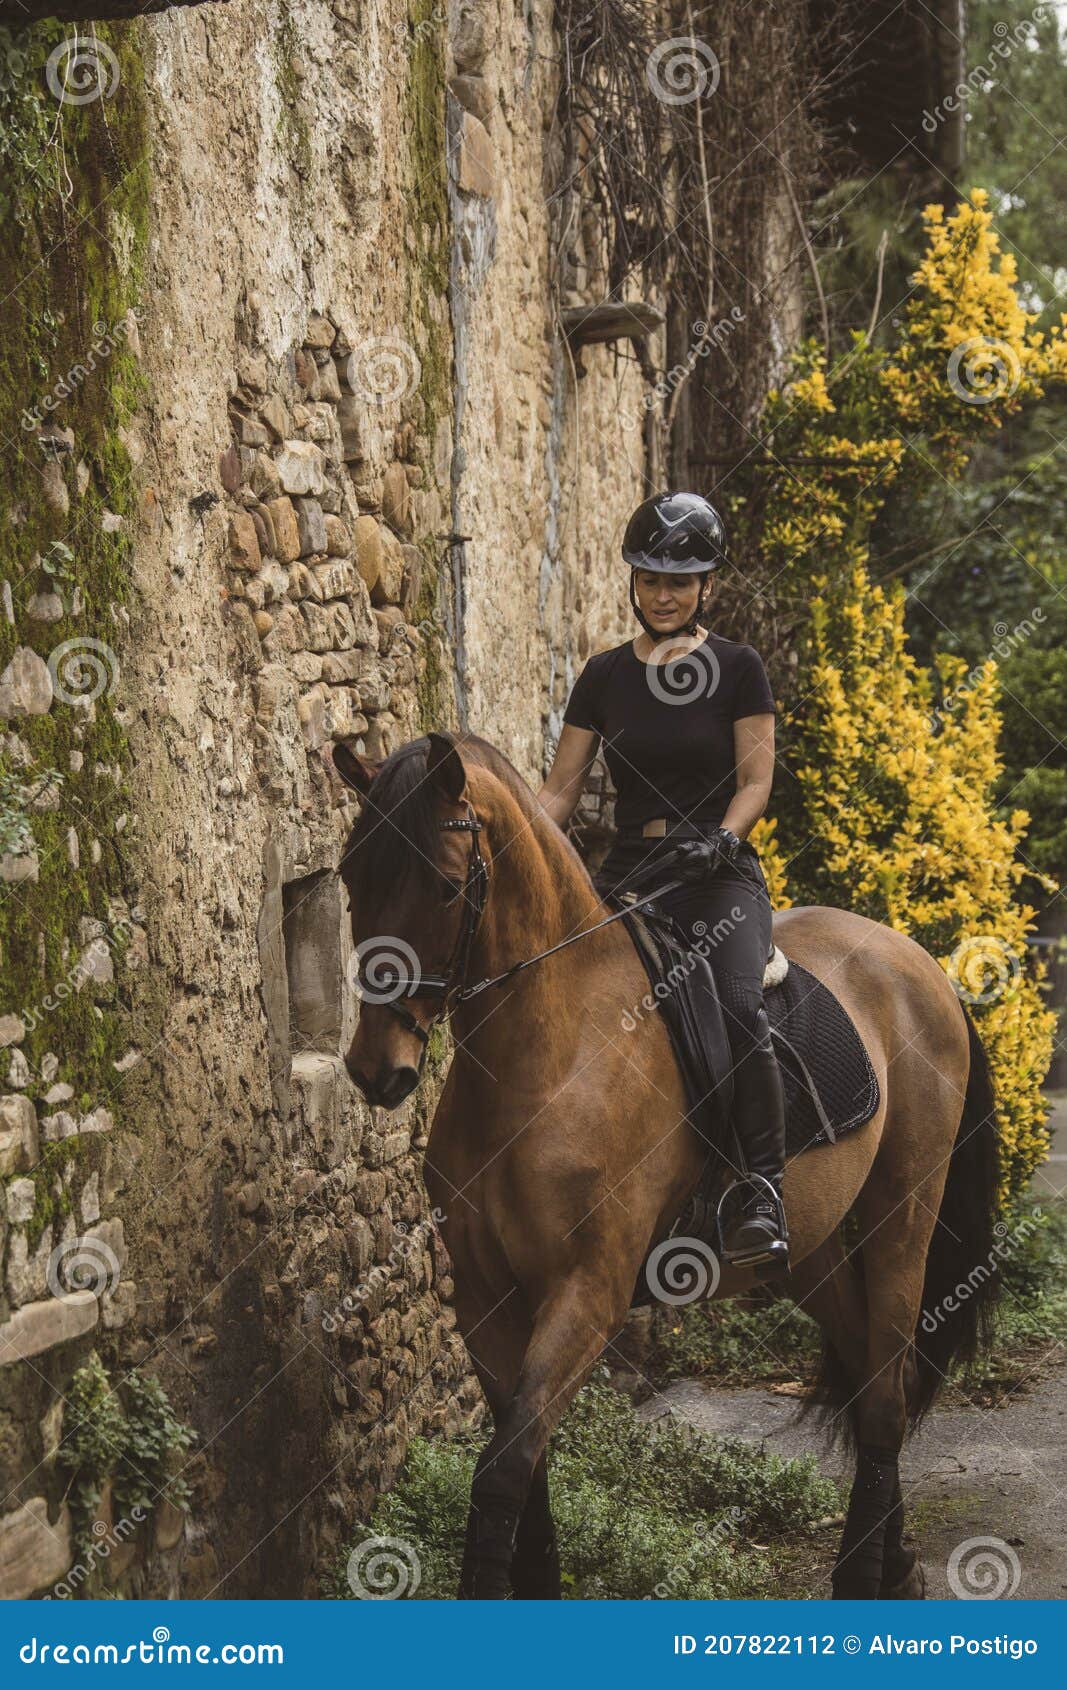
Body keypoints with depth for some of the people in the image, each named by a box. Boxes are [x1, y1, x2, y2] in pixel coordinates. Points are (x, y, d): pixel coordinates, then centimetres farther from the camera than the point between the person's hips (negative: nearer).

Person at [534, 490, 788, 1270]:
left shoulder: (739, 669, 3)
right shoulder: (605, 676, 12)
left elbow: (755, 780, -2)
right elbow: (561, 788, 11)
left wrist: (722, 838, -21)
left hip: (720, 873, -3)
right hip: (627, 873, 4)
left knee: (740, 1008, -30)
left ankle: (762, 1196, -25)